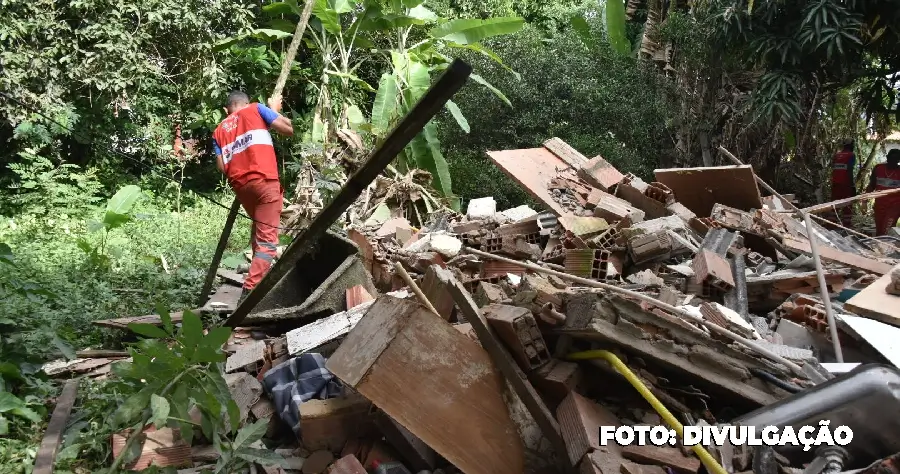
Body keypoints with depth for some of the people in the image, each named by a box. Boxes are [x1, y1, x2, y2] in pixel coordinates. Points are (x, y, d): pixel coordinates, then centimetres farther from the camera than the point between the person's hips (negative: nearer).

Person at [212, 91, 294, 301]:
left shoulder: (219, 131, 23)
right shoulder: (256, 109, 13)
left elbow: (222, 167, 10)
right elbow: (288, 129, 6)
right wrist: (275, 109, 23)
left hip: (239, 186, 5)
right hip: (264, 180, -5)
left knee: (258, 228, 29)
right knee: (267, 239, -7)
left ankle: (260, 271, 33)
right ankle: (249, 292, -16)